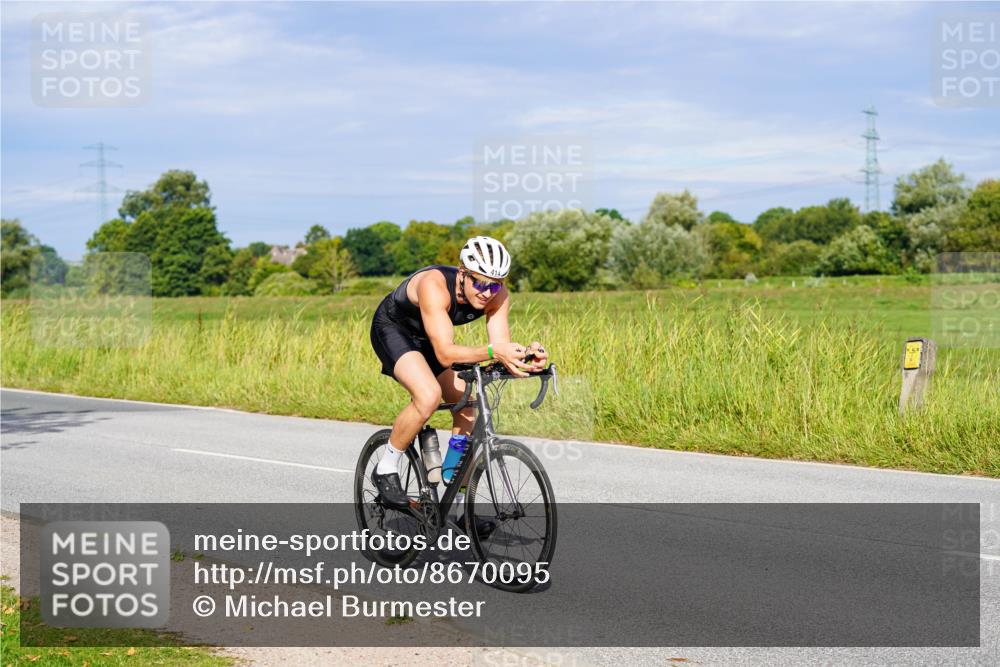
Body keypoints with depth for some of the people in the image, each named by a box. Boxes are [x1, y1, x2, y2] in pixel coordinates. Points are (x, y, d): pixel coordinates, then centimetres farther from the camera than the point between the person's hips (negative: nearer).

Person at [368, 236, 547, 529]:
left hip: (426, 339, 7)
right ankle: (385, 470, -10)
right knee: (429, 395, -31)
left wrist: (526, 354, -49)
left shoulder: (497, 295, -22)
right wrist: (492, 352, -60)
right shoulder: (435, 285, -39)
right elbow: (445, 353, -45)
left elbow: (501, 346, -27)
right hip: (392, 329, -6)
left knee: (467, 409, -4)